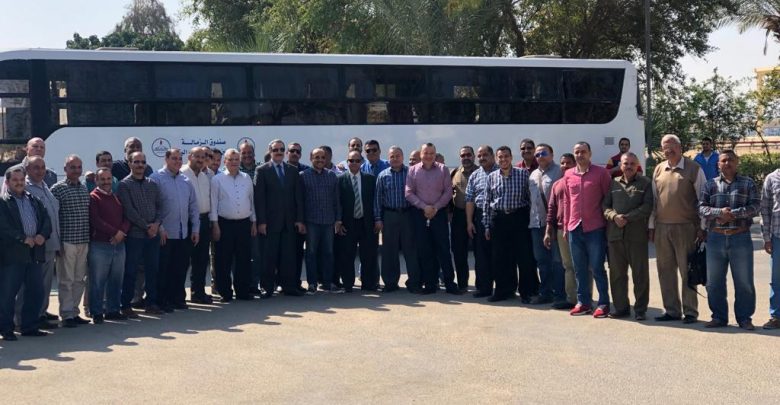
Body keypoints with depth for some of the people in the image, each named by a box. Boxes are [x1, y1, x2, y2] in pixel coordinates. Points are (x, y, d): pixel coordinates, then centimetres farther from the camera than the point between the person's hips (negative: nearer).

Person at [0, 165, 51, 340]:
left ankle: (30, 326, 20)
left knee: (36, 292, 9)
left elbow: (46, 220, 12)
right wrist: (24, 238, -17)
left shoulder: (34, 200, 17)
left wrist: (42, 235, -7)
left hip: (34, 253, 6)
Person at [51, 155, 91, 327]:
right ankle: (67, 315, 5)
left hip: (84, 242, 6)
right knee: (66, 280, -1)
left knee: (79, 279, 10)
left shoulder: (85, 188, 13)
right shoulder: (57, 189, -5)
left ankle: (74, 312, 18)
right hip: (67, 241, -6)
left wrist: (90, 237, 14)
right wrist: (57, 241, -13)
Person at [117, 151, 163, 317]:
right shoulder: (124, 185, -4)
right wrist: (146, 227, -13)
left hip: (153, 234, 5)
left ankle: (151, 303, 20)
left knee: (152, 269, 9)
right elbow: (128, 210, -12)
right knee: (130, 271, 0)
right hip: (134, 234, -5)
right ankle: (126, 306, 7)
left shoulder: (152, 184, 13)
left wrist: (157, 223, -8)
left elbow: (159, 205, 10)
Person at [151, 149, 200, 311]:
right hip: (164, 235, -5)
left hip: (184, 235, 6)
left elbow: (194, 206, 15)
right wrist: (159, 228, -14)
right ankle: (162, 301, 10)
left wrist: (195, 229, 10)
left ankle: (178, 299, 20)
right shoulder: (157, 179, -5)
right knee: (163, 269, 1)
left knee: (181, 269, 10)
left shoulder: (186, 181, 13)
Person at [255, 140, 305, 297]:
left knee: (288, 255, 4)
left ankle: (288, 286, 11)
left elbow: (298, 196, 10)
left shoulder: (293, 171, 12)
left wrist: (299, 219, 3)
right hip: (270, 221, -3)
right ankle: (268, 287, 8)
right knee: (269, 256, 0)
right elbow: (259, 197, -4)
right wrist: (261, 221, -10)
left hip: (289, 221, 3)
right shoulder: (262, 170, 1)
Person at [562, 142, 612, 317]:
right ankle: (583, 302, 18)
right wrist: (566, 226, 12)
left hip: (595, 228, -4)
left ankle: (603, 304, 7)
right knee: (579, 269, 10)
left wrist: (609, 223, -5)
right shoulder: (568, 175, 9)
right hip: (575, 228, 4)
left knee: (597, 268, -1)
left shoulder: (601, 173, -3)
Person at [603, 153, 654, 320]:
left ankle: (640, 309, 9)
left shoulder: (645, 183, 5)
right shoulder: (613, 183, 15)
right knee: (617, 273, 7)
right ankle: (621, 307, 17)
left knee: (640, 273, 1)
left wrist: (628, 217, -13)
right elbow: (605, 205, 10)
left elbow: (647, 206, -5)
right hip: (615, 233, 3)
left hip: (637, 234, -3)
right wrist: (614, 216, -10)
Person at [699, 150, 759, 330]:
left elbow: (755, 206, -6)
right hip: (715, 238, 2)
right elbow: (701, 207, 1)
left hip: (740, 237, -2)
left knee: (744, 282, 2)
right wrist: (719, 212, -16)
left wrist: (734, 213, -17)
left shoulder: (748, 183, 5)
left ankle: (744, 318, 14)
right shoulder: (710, 184, 9)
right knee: (714, 282, 7)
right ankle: (719, 317, 19)